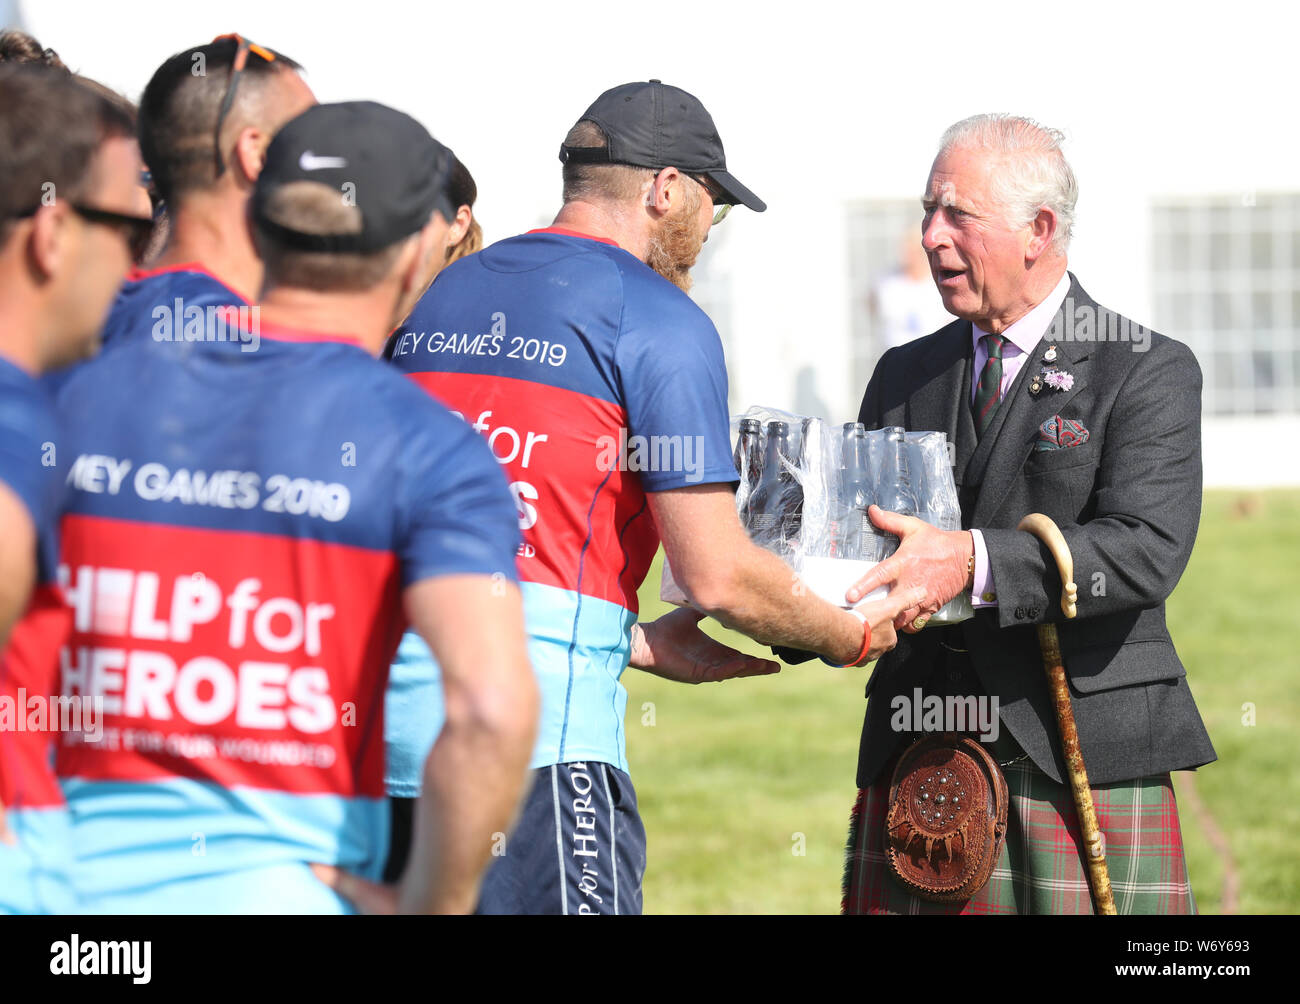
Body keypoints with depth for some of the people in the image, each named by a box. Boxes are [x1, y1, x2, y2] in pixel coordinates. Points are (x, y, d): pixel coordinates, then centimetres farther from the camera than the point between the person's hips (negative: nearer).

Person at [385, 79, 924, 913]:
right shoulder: (663, 321, -2)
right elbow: (718, 575, -6)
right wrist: (851, 636, 13)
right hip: (543, 716, -7)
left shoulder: (436, 299, 19)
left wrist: (641, 642, 24)